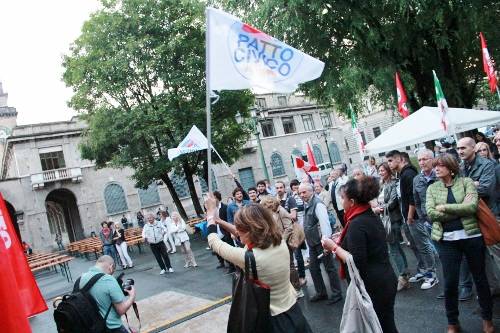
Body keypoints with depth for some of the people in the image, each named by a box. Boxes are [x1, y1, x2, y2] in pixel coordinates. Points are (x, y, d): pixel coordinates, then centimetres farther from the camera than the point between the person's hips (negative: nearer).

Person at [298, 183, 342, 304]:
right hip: (312, 243, 9)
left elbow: (324, 223, -26)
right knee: (313, 268, 15)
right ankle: (321, 293, 30)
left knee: (330, 268, 5)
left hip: (321, 242, -9)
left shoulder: (317, 204, -19)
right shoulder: (307, 205, 7)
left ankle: (337, 294, 19)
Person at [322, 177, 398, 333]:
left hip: (372, 286, -9)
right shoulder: (372, 216, 7)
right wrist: (341, 243, 12)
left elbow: (357, 262, -26)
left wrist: (334, 247, -17)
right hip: (385, 280, 9)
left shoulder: (357, 224, -22)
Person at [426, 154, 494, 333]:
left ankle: (487, 318, 36)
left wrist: (445, 207, -16)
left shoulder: (466, 182, -1)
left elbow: (472, 206, -16)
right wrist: (461, 209, -12)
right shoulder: (432, 188, 4)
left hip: (471, 236, -1)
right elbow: (431, 213, -9)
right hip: (447, 240, 1)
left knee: (480, 278, 14)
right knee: (450, 283, 5)